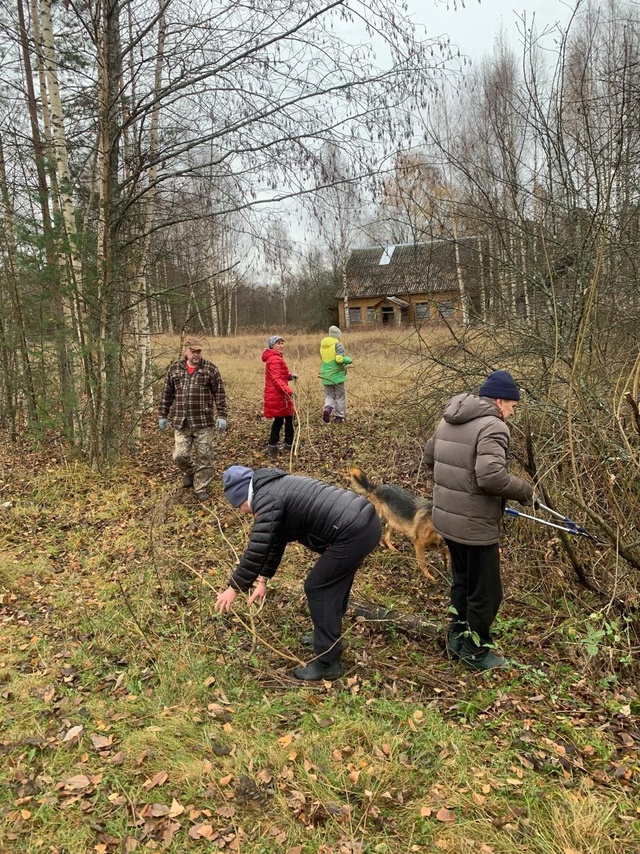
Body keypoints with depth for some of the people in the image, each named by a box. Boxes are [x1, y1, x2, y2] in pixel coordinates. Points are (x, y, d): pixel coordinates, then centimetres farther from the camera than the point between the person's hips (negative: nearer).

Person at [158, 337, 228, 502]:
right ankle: (189, 472, 34)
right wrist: (162, 415, 11)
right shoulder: (174, 369, 6)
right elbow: (167, 394, 12)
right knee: (180, 455, 3)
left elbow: (219, 394, -1)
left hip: (203, 422, -2)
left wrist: (222, 416, -7)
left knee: (204, 457, 2)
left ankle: (201, 488, 16)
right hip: (180, 422, 2)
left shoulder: (210, 369, -1)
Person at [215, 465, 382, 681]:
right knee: (335, 584, 25)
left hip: (353, 533, -10)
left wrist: (234, 588, -4)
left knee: (318, 588, 2)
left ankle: (327, 663, 10)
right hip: (366, 521, 10)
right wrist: (264, 579, 30)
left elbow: (257, 549, -14)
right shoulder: (276, 489, 22)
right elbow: (275, 541, 28)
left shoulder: (267, 499, -9)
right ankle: (329, 638, 43)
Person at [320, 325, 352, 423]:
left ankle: (327, 408, -13)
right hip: (338, 375, -5)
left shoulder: (323, 345, 7)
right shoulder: (338, 345, -12)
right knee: (340, 397, 8)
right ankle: (339, 417, 13)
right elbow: (339, 359, -23)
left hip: (326, 376, 5)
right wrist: (349, 359, -6)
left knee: (329, 396, 16)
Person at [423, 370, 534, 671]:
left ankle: (457, 639, 38)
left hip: (446, 517, 9)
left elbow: (429, 457, 18)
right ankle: (475, 651, 25)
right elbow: (491, 476, -30)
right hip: (474, 525, -9)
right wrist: (525, 491, -14)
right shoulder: (492, 426, -19)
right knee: (485, 592, 9)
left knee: (462, 582, 25)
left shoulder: (448, 420, 9)